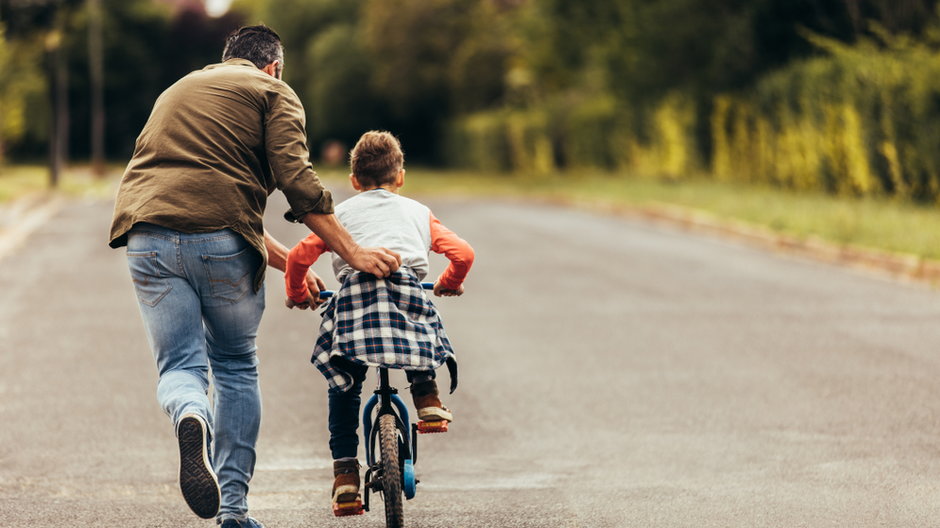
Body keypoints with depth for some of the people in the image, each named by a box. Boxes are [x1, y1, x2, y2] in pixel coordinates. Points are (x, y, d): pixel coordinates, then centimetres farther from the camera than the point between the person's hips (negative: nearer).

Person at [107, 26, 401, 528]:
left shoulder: (177, 91, 34)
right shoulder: (272, 92, 12)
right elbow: (295, 180, -4)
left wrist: (289, 262, 34)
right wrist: (352, 252, -2)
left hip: (147, 233, 4)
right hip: (221, 240, -4)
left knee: (179, 367, 6)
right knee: (236, 366, 14)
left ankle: (191, 418, -31)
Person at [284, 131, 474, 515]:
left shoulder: (340, 213, 27)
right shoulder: (417, 212, 28)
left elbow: (298, 257, 16)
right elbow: (462, 254, 20)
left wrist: (298, 295, 36)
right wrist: (449, 283, 41)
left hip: (354, 294, 0)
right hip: (407, 290, 0)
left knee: (343, 387, 14)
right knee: (425, 330, 36)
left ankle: (345, 472, 7)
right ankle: (427, 396, 19)